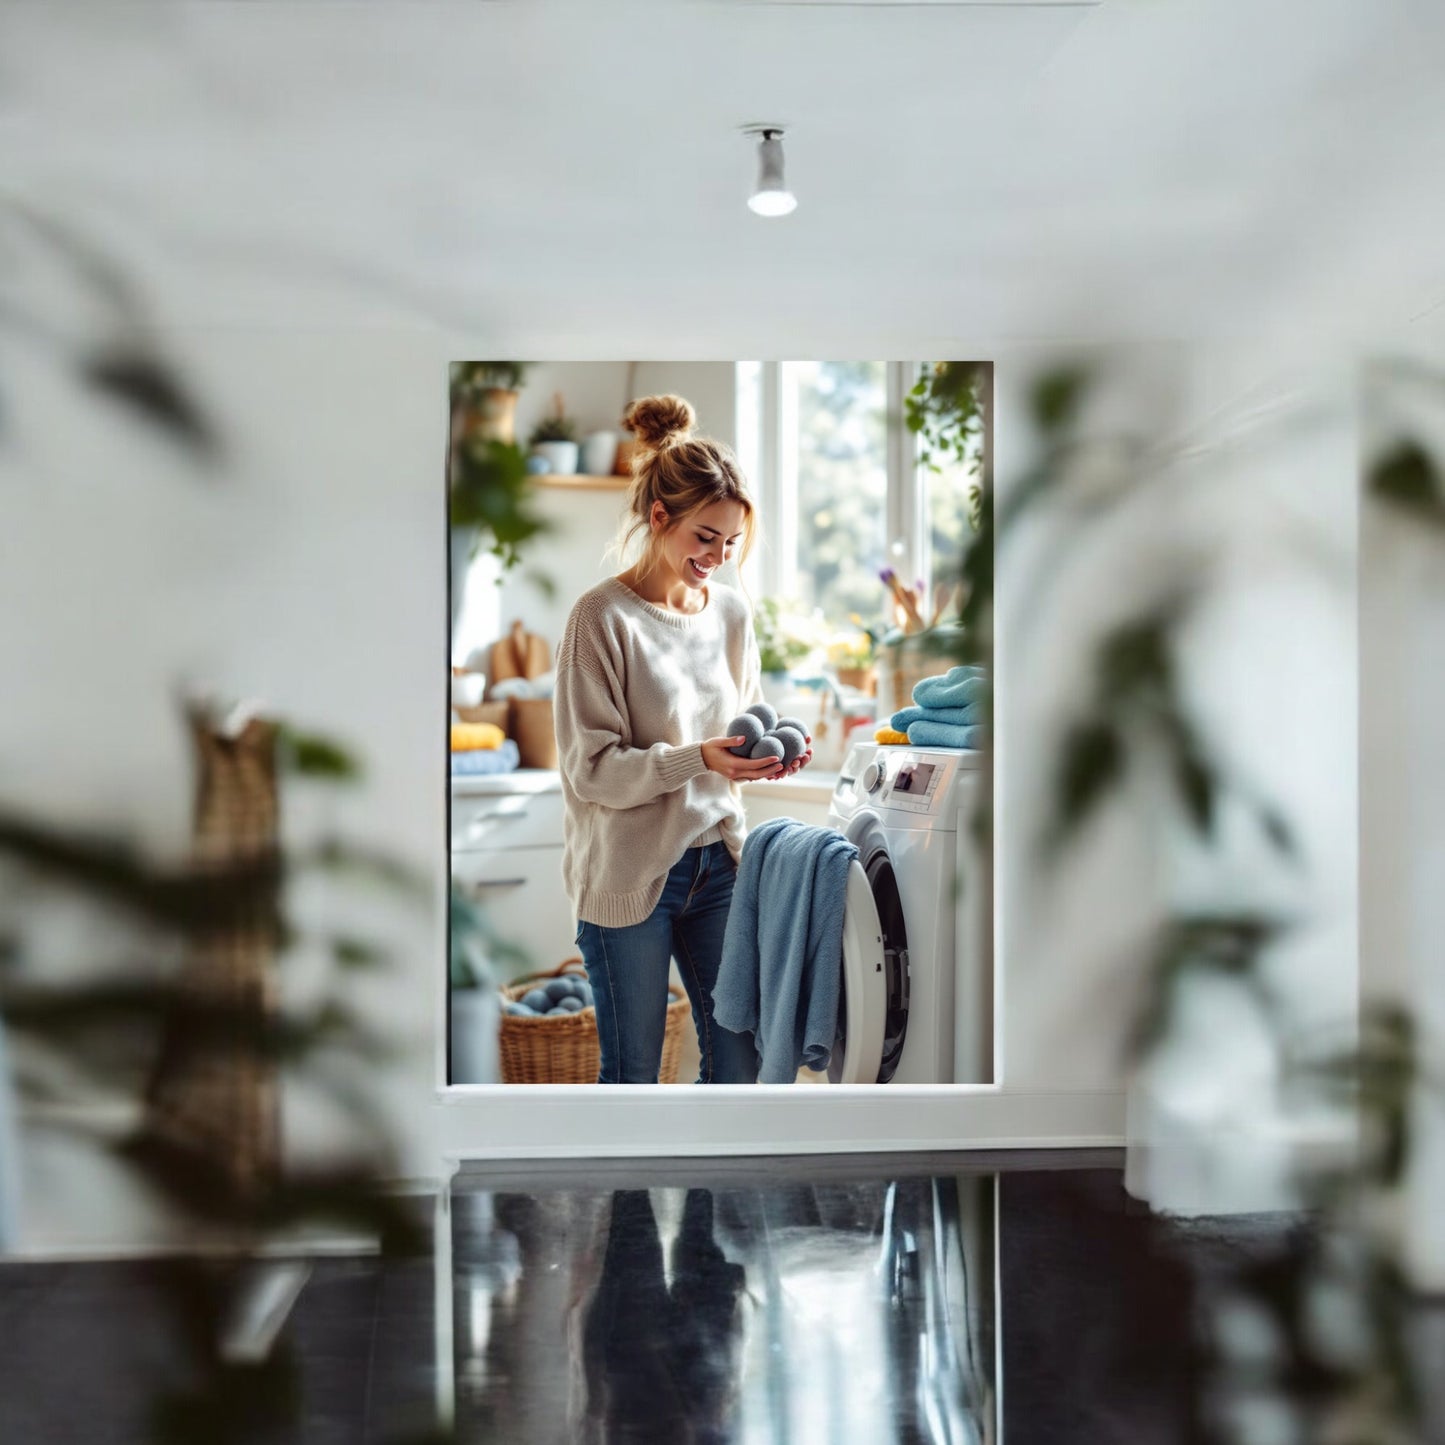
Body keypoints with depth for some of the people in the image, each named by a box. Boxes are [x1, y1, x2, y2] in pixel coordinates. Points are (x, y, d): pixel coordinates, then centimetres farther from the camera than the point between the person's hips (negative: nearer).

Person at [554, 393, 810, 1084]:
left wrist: (768, 753, -7)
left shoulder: (732, 612, 5)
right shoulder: (603, 617, -13)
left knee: (740, 1057, 11)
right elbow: (590, 769, -15)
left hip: (717, 860, 5)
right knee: (633, 1070, 9)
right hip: (629, 873, -5)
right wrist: (698, 760, -27)